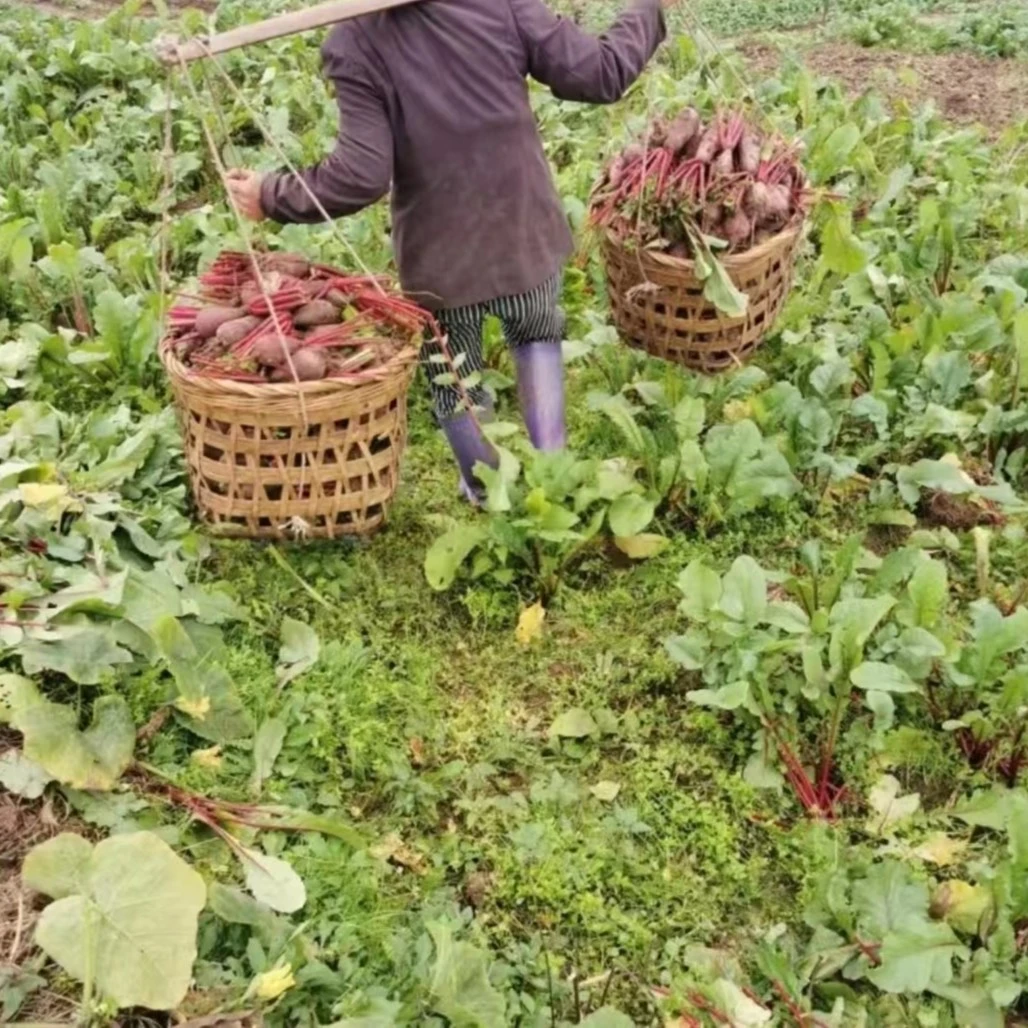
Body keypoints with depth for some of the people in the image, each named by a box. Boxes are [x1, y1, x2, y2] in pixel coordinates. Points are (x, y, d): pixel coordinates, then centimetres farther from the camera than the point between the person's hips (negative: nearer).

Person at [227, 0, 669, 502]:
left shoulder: (354, 43, -15)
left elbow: (361, 175, -21)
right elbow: (600, 75, -6)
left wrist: (271, 197, -6)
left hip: (442, 255, -2)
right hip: (526, 233, 2)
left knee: (455, 384, 22)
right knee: (538, 335, 32)